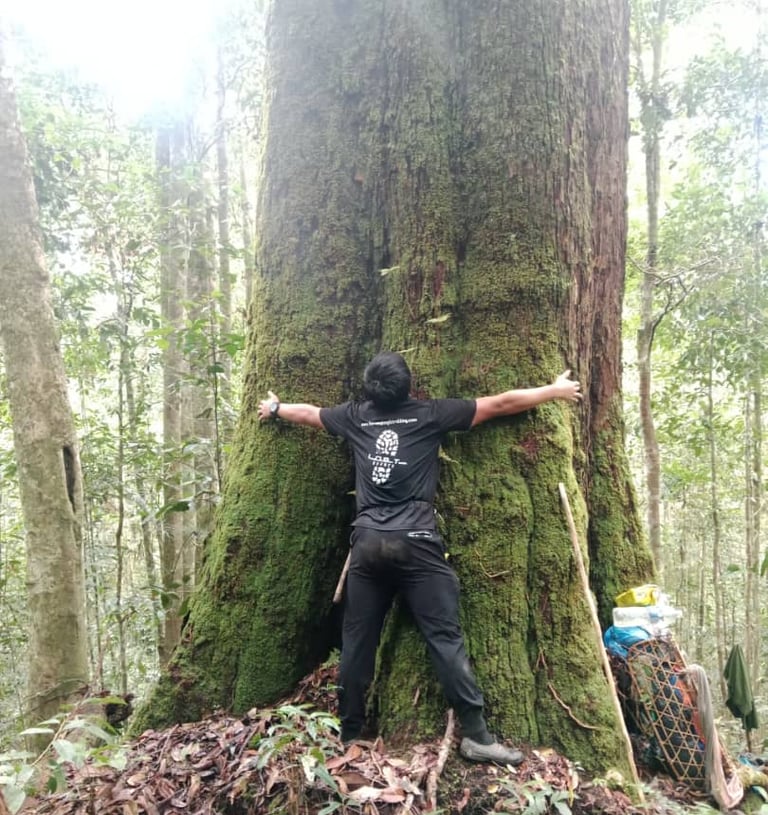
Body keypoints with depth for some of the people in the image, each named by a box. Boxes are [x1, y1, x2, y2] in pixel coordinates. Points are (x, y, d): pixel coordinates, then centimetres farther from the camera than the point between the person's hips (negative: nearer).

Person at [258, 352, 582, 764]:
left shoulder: (355, 416, 12)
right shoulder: (430, 414, 2)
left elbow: (308, 412, 30)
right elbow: (500, 404, 7)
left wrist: (274, 408, 51)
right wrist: (555, 390, 19)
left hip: (367, 544, 4)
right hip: (415, 544, -3)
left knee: (357, 642, 11)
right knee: (445, 638, -1)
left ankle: (348, 735, 21)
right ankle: (476, 736, 0)